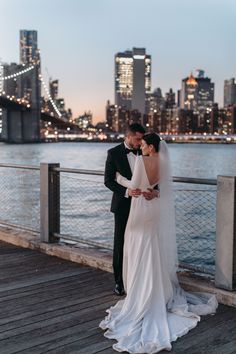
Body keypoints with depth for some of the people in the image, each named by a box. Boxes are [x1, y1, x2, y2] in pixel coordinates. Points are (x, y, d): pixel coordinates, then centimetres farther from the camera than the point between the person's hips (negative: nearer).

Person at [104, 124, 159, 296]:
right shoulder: (114, 153, -6)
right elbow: (108, 180, -9)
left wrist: (155, 191, -23)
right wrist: (127, 191, -25)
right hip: (123, 205, -2)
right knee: (120, 244, 6)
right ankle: (119, 281, 17)